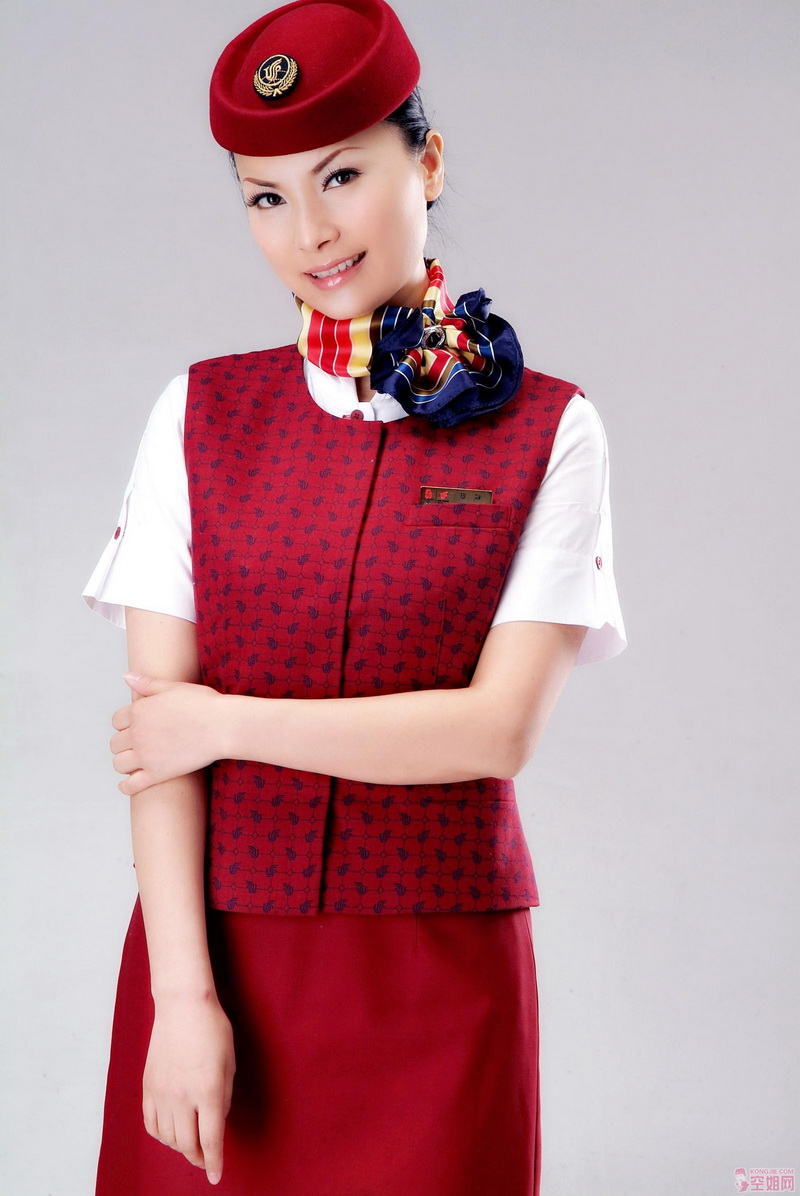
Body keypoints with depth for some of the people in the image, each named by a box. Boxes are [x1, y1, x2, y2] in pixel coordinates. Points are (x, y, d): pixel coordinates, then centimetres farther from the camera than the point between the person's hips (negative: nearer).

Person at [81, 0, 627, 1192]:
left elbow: (499, 728, -9)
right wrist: (182, 993, -11)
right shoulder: (201, 414, 3)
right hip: (216, 952, 2)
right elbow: (157, 719, -3)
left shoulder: (547, 431, -2)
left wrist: (227, 723, -9)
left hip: (439, 988, -1)